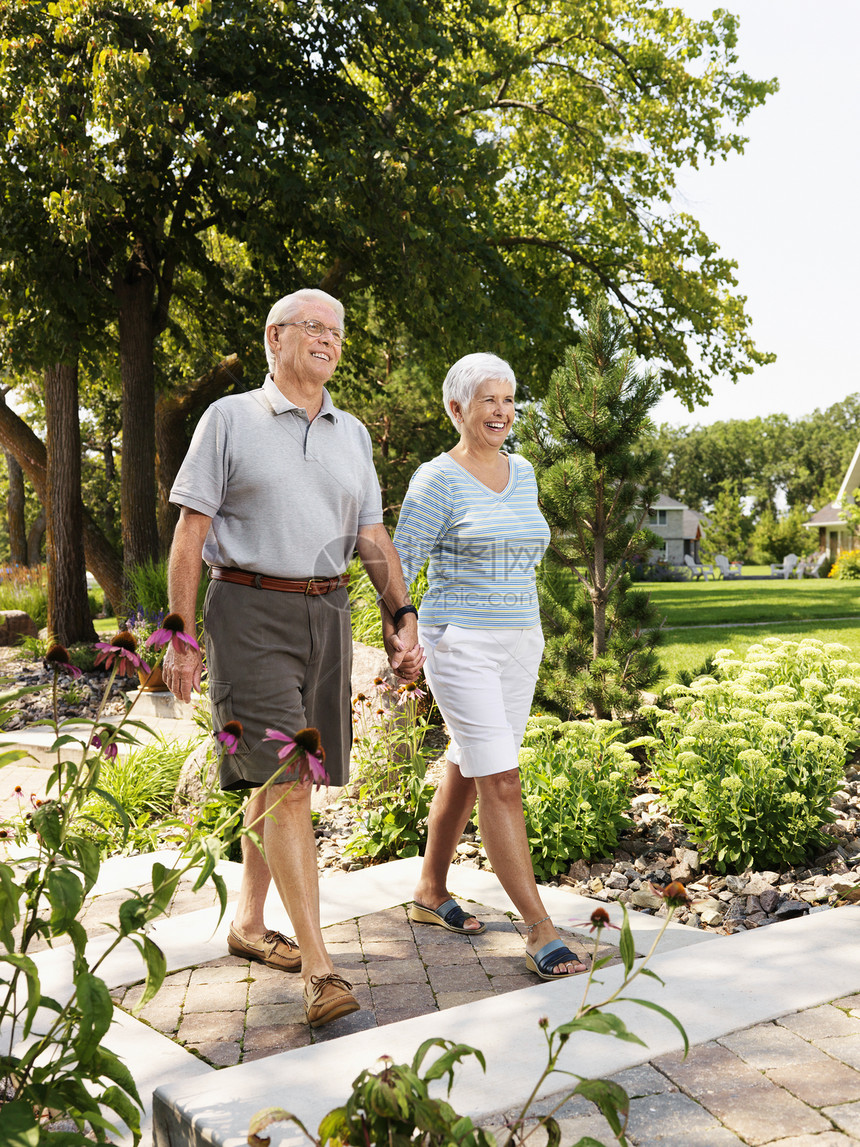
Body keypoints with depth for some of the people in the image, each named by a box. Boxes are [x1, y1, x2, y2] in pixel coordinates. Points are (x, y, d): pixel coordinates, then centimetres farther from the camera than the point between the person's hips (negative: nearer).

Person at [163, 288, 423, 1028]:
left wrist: (403, 615, 4)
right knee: (286, 780, -12)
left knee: (279, 779, 13)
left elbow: (372, 535, 15)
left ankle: (248, 924, 29)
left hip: (326, 613, 5)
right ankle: (318, 963, -10)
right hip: (250, 613, -5)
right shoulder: (230, 419, 0)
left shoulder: (352, 434, 15)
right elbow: (191, 531, -3)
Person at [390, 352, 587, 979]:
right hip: (460, 646, -7)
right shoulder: (438, 479, -8)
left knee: (467, 771, 15)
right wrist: (392, 630, -16)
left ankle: (431, 891, 31)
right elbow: (401, 563, -7)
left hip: (519, 644, 7)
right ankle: (540, 930, -6)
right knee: (501, 783, -10)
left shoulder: (522, 472, 12)